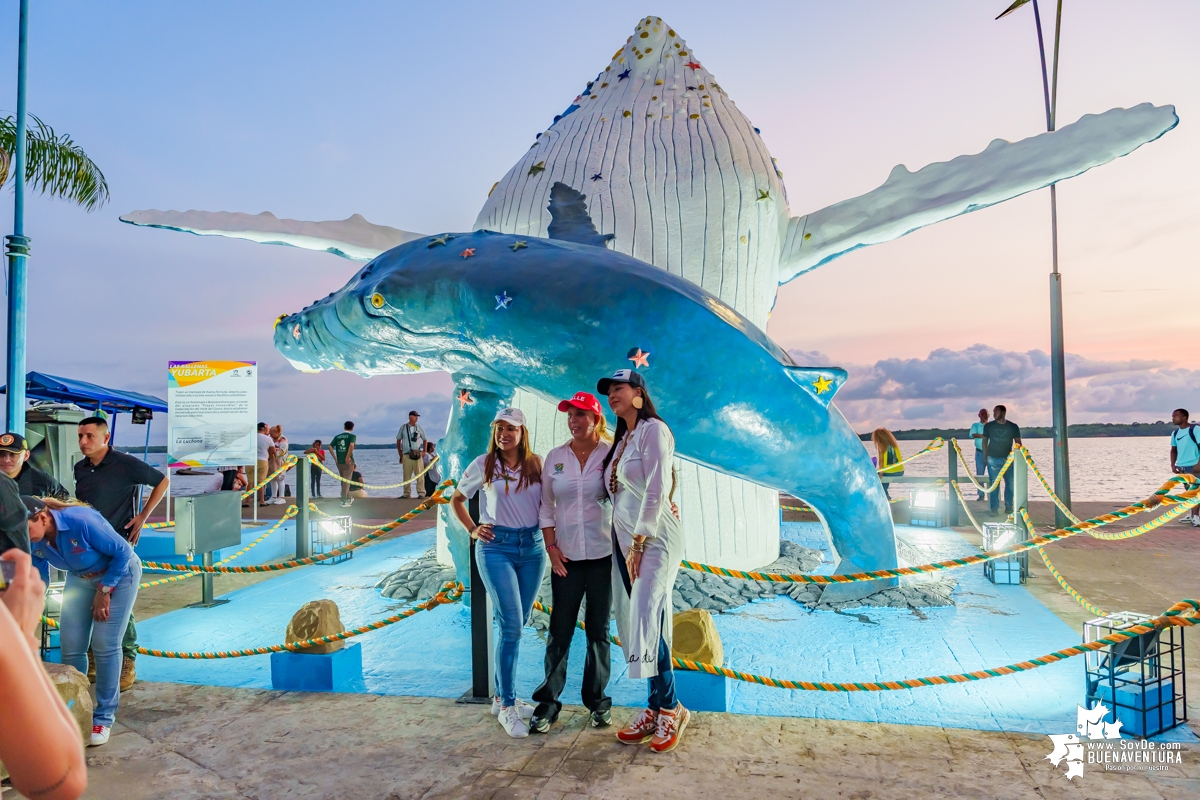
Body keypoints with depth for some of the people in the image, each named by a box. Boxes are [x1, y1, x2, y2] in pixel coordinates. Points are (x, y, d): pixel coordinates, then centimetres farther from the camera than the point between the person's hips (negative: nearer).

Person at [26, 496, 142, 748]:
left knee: (105, 647, -8)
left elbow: (123, 552, -24)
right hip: (79, 579, 6)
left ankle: (104, 718, 4)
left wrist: (104, 590, -20)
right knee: (71, 648, 1)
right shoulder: (34, 542, -15)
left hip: (118, 574, -6)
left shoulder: (81, 521, -35)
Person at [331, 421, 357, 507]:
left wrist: (335, 458, 2)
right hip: (348, 462, -5)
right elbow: (351, 445, -24)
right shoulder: (352, 436, -4)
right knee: (346, 481, 1)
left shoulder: (337, 436, 10)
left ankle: (348, 499, 31)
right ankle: (344, 501, -3)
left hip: (339, 462, 5)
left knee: (343, 481, 18)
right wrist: (348, 457, -18)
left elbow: (330, 447, 0)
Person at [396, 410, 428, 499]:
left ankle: (421, 493, -4)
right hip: (406, 455, 0)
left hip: (417, 455, 0)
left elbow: (425, 439, 17)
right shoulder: (403, 427, 6)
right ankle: (406, 493, 11)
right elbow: (398, 440, 13)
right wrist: (399, 452, 8)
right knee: (406, 475, 3)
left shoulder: (419, 428, 8)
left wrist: (424, 451, 6)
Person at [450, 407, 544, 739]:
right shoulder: (483, 465, -1)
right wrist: (472, 530, 2)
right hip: (496, 547, -3)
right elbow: (456, 500, 12)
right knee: (511, 626, -10)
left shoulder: (536, 465, 3)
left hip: (532, 546, 3)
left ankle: (502, 696, 27)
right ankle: (507, 707, 1)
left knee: (517, 624, 11)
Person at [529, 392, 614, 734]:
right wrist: (551, 546, 0)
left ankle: (598, 700, 25)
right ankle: (548, 701, 18)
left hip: (604, 554, -1)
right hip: (566, 556, 2)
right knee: (559, 630, 5)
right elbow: (546, 506, 7)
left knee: (598, 630, 11)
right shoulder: (555, 457, 5)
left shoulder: (612, 454, -3)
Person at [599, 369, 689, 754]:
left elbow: (656, 489, -16)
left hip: (654, 538, -8)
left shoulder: (654, 430, -8)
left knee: (647, 622, -13)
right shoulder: (621, 439, 18)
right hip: (623, 539, 8)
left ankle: (670, 708, 1)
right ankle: (655, 710, 15)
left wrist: (639, 539, -17)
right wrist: (626, 541, 9)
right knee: (635, 623, 7)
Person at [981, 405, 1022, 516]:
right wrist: (985, 456, 5)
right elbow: (985, 441, 9)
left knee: (1010, 483, 2)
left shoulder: (1013, 426, 1)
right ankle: (994, 508, 2)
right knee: (994, 484, -2)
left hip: (1008, 459, 1)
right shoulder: (988, 426, 2)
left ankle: (1009, 507, 15)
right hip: (993, 459, -1)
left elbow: (1018, 443, 4)